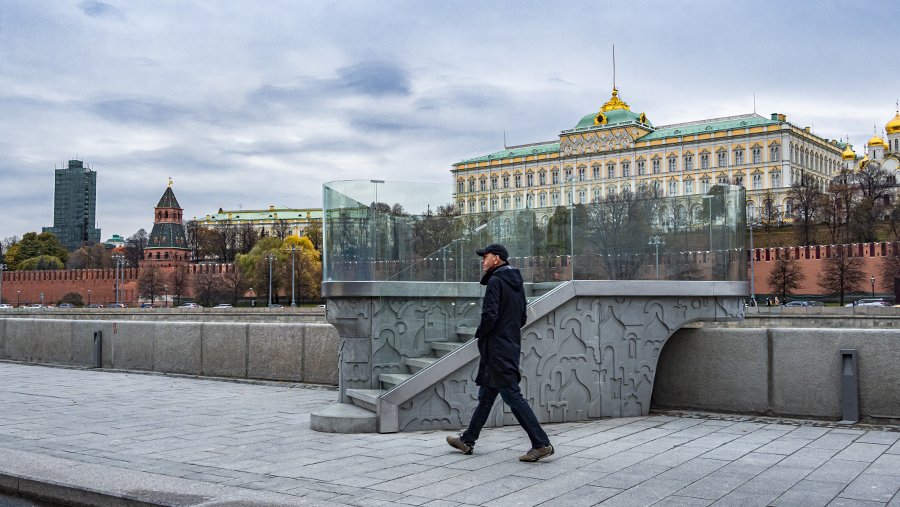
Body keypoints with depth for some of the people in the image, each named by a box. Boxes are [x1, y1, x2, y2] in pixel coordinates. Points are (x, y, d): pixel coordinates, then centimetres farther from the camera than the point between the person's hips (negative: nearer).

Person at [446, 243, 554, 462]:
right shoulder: (516, 282, 14)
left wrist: (480, 334, -5)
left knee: (513, 397, -8)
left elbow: (490, 315, -22)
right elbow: (522, 318, 19)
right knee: (486, 395, 16)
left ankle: (541, 444, -8)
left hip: (497, 350, -10)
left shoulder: (496, 281, -13)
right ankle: (467, 440, 25)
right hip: (512, 347, 10)